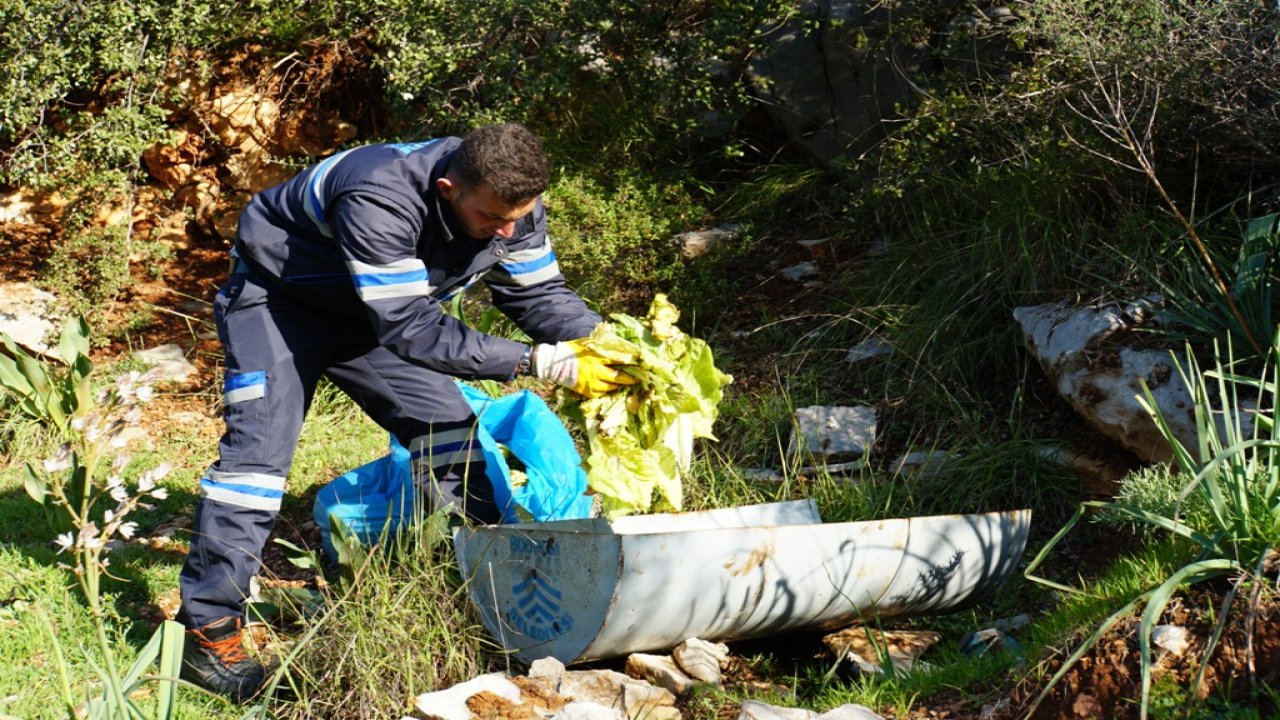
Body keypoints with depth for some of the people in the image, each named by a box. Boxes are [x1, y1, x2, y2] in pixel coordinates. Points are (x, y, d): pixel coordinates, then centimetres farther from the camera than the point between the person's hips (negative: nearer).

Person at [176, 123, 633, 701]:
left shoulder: (510, 203, -21)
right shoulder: (380, 202, -43)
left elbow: (538, 294, -9)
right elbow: (411, 329, -44)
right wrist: (541, 363, -46)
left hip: (375, 306, 7)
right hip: (277, 296, -7)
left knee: (448, 431, 2)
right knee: (259, 447, -18)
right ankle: (207, 628, -14)